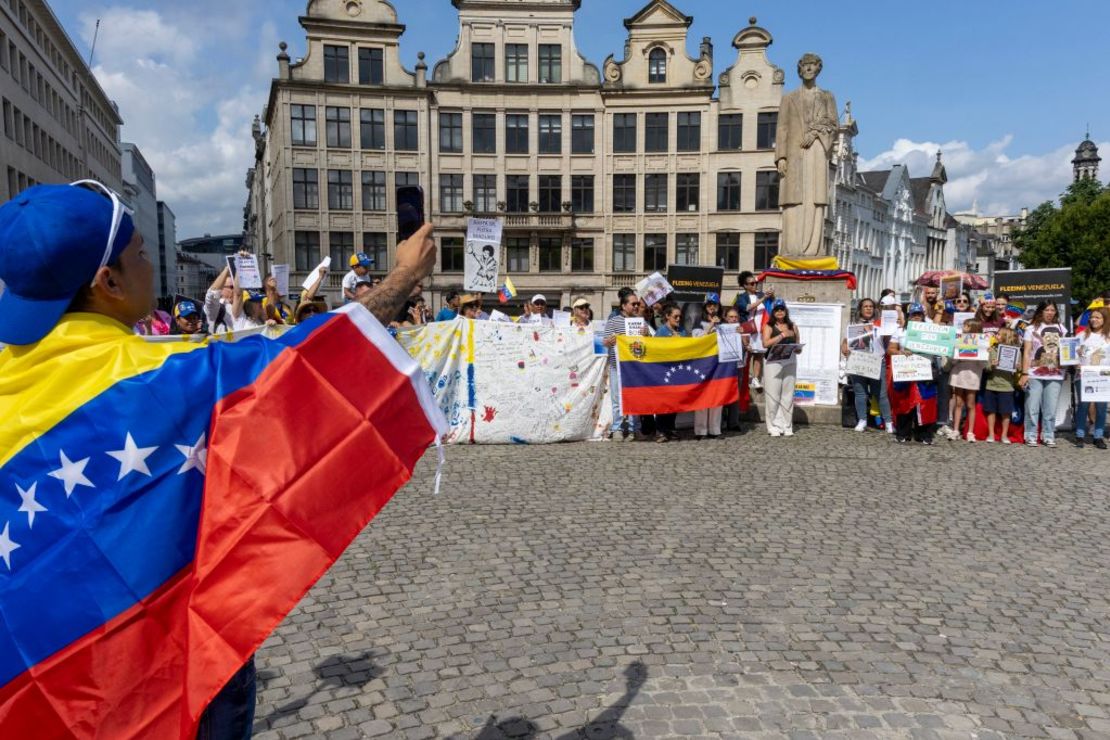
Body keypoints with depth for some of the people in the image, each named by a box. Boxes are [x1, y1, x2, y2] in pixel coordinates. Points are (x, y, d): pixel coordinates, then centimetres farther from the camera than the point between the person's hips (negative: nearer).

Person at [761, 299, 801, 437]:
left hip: (790, 362, 3)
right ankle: (774, 427, 1)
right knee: (773, 395, -4)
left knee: (788, 395, 3)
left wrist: (797, 348, -5)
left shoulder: (792, 326, 15)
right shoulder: (769, 326, 5)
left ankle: (787, 426, 9)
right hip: (773, 362, -3)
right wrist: (783, 335, -15)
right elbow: (766, 343, -12)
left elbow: (798, 345, 17)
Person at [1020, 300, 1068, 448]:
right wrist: (1024, 373, -9)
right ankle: (1031, 436, 7)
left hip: (1055, 375, 2)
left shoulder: (1061, 328, 12)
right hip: (1035, 375, -2)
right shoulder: (1032, 328, 3)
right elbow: (1026, 352, -1)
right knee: (1032, 407, -1)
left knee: (1050, 408, 3)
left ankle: (1048, 436, 11)